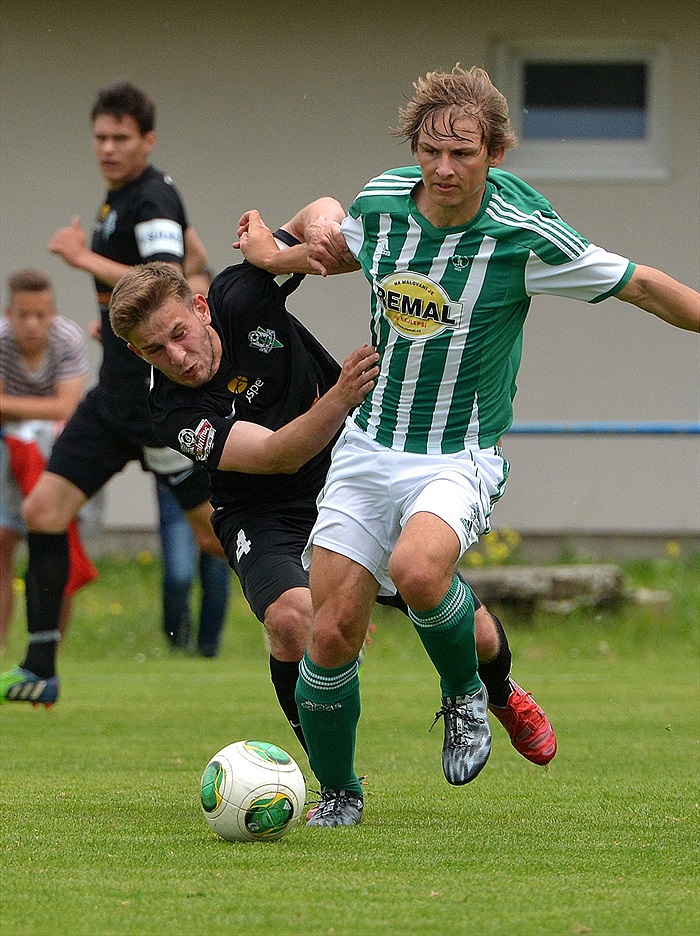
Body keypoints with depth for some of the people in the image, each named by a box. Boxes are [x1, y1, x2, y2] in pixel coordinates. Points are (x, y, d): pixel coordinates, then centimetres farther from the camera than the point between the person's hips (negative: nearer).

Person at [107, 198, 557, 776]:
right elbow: (279, 455, -34)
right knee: (291, 615, -34)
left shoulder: (238, 296, -18)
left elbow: (323, 210, -10)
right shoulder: (174, 413, -25)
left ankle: (502, 692, 38)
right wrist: (341, 397, -49)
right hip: (267, 516, -3)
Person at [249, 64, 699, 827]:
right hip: (368, 446, 4)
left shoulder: (523, 235, -16)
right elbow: (342, 239, 22)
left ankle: (465, 692, -3)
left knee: (417, 570, -35)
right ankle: (337, 793, 21)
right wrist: (320, 244, 2)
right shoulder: (381, 200, -3)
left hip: (460, 458, -4)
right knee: (330, 635, -4)